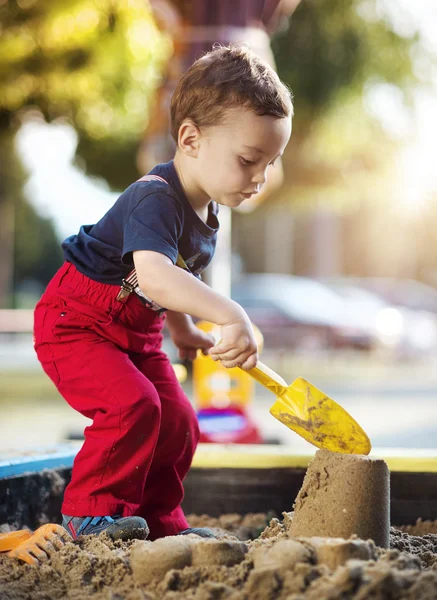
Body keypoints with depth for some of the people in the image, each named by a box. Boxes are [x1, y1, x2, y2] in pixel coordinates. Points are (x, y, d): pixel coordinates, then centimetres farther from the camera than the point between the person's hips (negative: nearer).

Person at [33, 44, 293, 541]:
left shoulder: (206, 212, 1)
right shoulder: (154, 199, -30)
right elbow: (154, 276, -50)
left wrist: (183, 331, 20)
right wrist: (231, 316, -57)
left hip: (136, 332, 9)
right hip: (76, 323, -9)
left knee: (177, 422, 3)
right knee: (132, 406, -26)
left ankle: (157, 517, 18)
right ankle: (90, 510, -11)